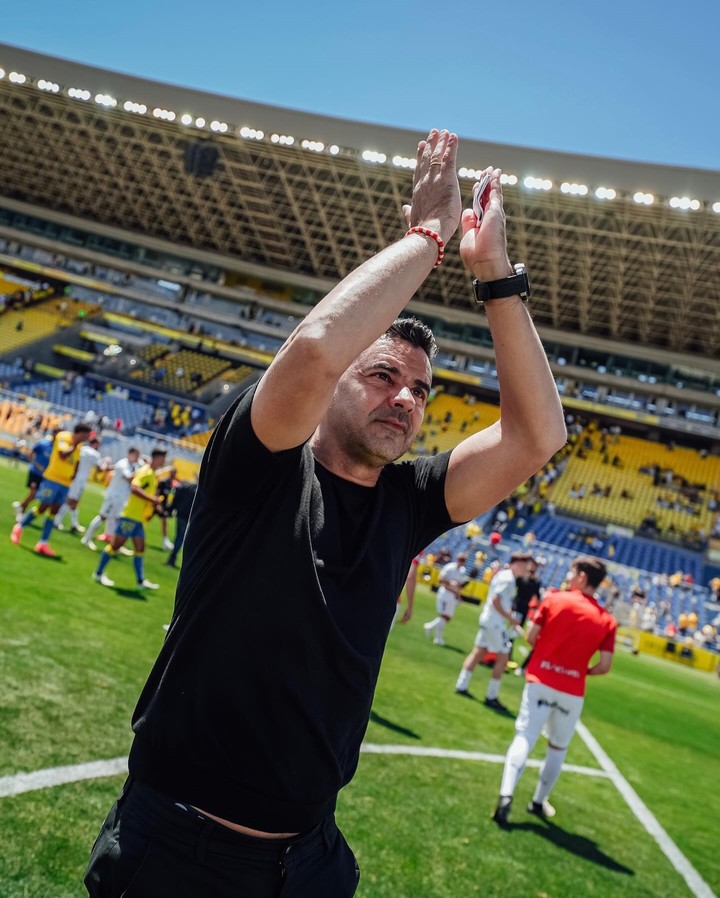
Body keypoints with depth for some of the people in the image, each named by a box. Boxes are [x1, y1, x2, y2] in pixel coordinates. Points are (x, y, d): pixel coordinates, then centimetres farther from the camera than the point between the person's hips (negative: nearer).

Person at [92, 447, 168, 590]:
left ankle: (141, 581, 14)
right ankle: (98, 574, 7)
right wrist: (152, 499, -29)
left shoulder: (153, 475, 15)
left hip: (139, 519, 10)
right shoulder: (146, 472, -13)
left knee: (140, 548, 10)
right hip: (130, 515, -10)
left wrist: (155, 504, 10)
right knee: (116, 544, -3)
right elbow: (134, 488, -28)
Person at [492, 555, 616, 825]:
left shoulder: (553, 598, -3)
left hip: (540, 680, -1)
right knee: (558, 748, 18)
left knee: (524, 738, -2)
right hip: (572, 691, 1)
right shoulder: (607, 620, 0)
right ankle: (539, 801, 28)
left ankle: (506, 795, -19)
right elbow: (604, 666, -3)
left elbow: (531, 637, -2)